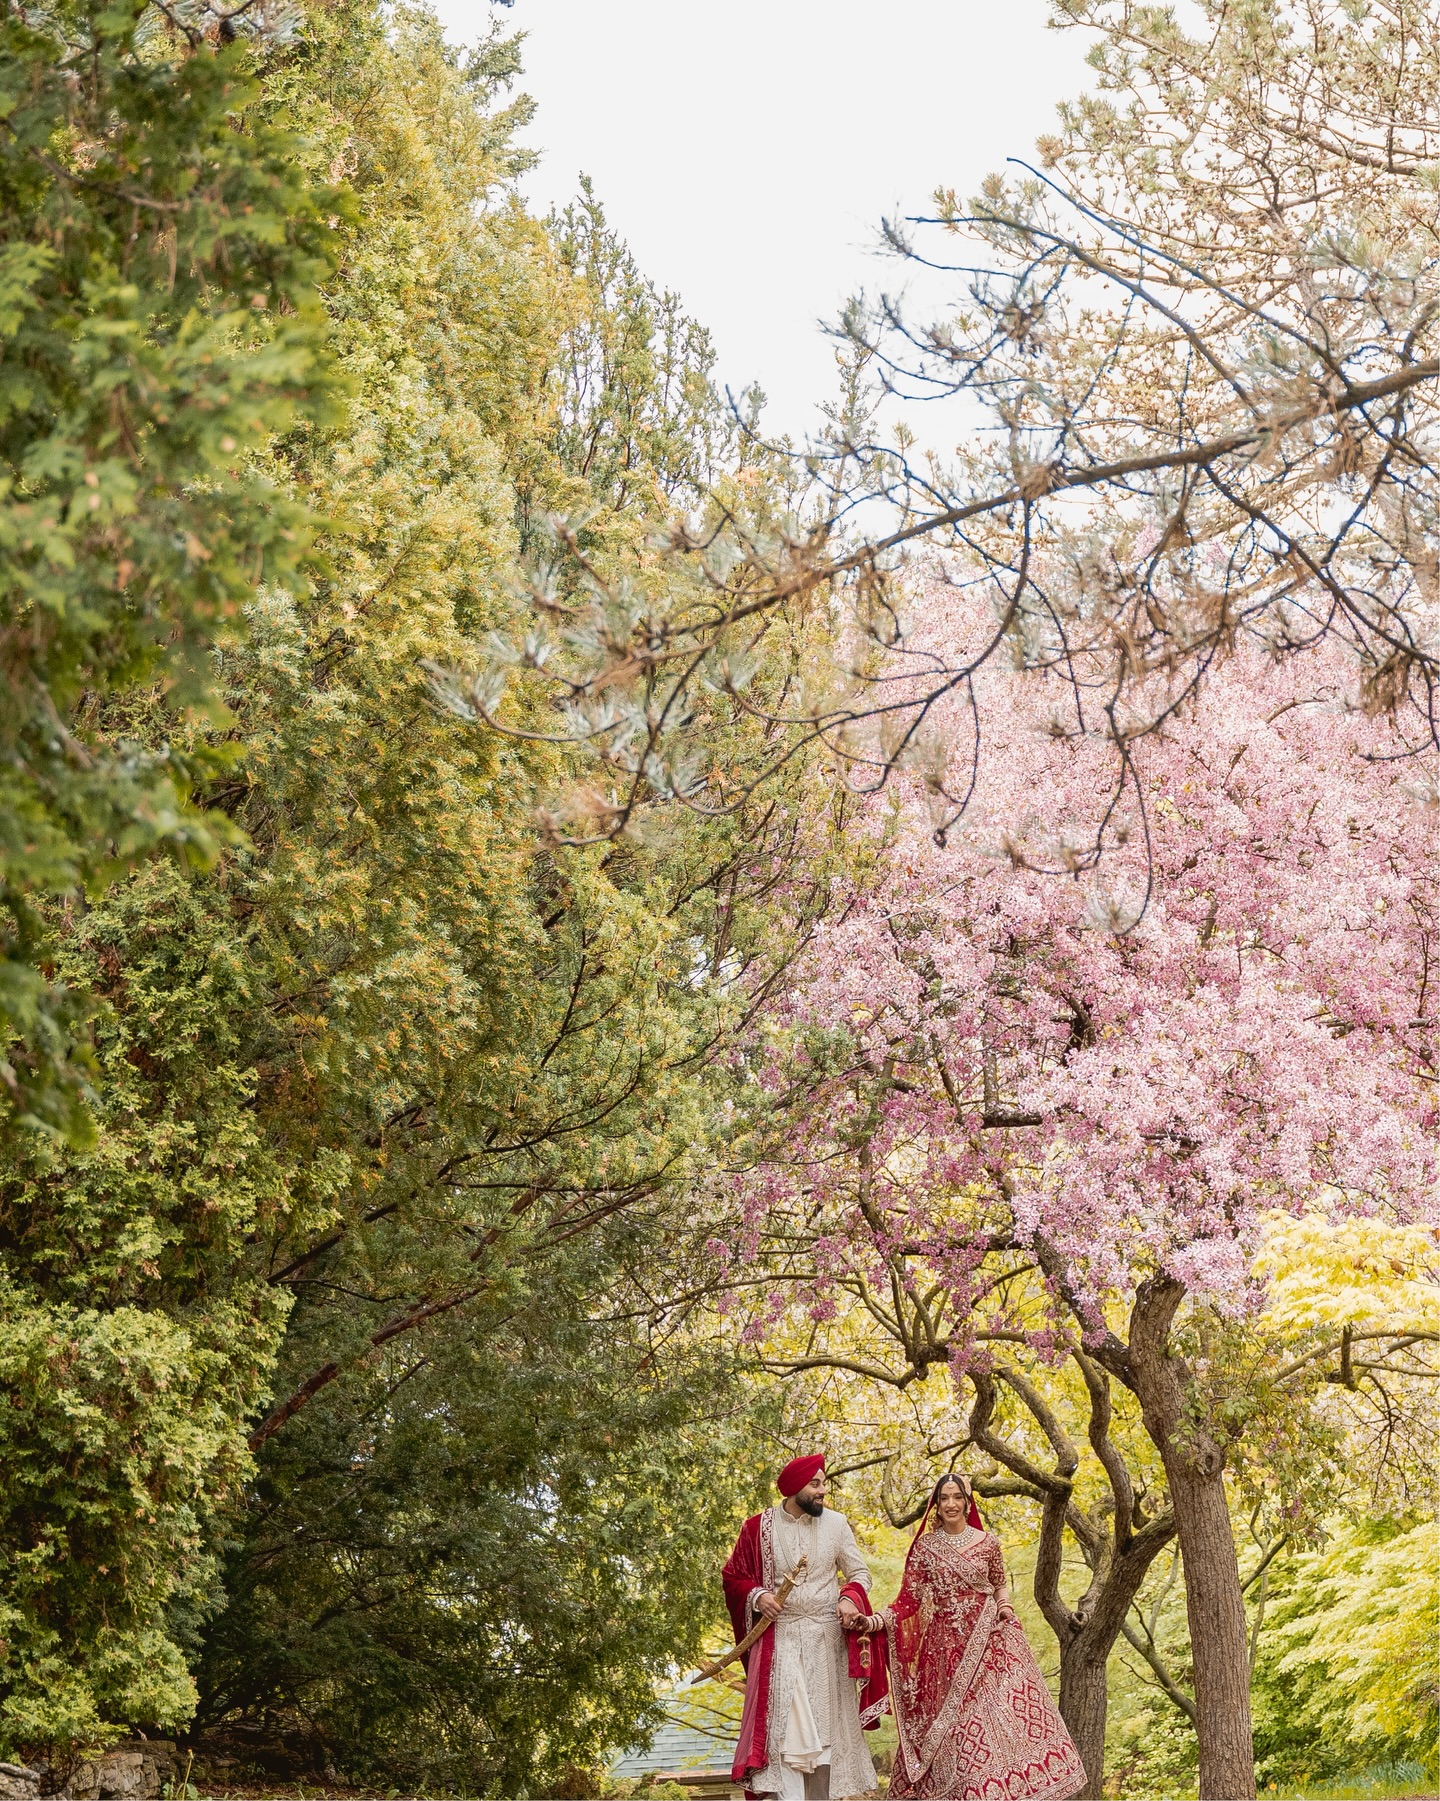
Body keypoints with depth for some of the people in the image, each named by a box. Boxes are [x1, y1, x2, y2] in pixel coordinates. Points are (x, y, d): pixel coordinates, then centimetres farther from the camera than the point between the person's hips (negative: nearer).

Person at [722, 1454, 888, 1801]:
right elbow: (734, 1577, 7)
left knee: (825, 1720, 3)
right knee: (784, 1720, -9)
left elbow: (859, 1573, 6)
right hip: (779, 1638, -1)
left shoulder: (836, 1523, 1)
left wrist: (850, 1598, -15)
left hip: (827, 1637, 1)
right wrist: (757, 1596, -12)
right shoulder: (759, 1527, -1)